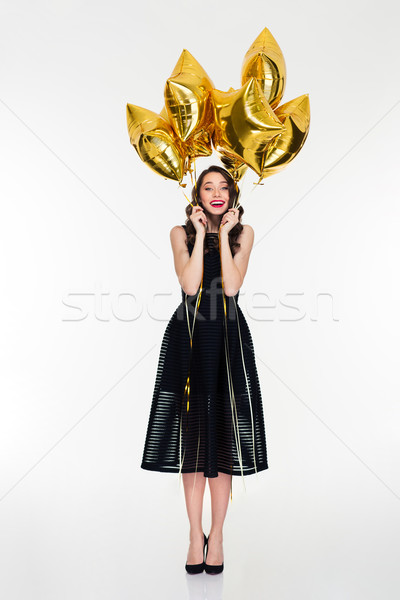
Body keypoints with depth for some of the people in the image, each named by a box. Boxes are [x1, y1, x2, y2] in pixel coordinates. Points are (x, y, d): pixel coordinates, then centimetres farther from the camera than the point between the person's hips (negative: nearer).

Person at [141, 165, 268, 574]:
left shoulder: (244, 233, 6)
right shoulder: (181, 233, 5)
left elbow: (231, 286, -9)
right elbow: (190, 285, -11)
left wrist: (223, 233, -8)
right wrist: (201, 234, -8)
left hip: (228, 340, 0)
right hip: (188, 339, 0)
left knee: (223, 433, 2)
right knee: (192, 431, 3)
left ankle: (216, 533, 15)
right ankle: (195, 533, 16)